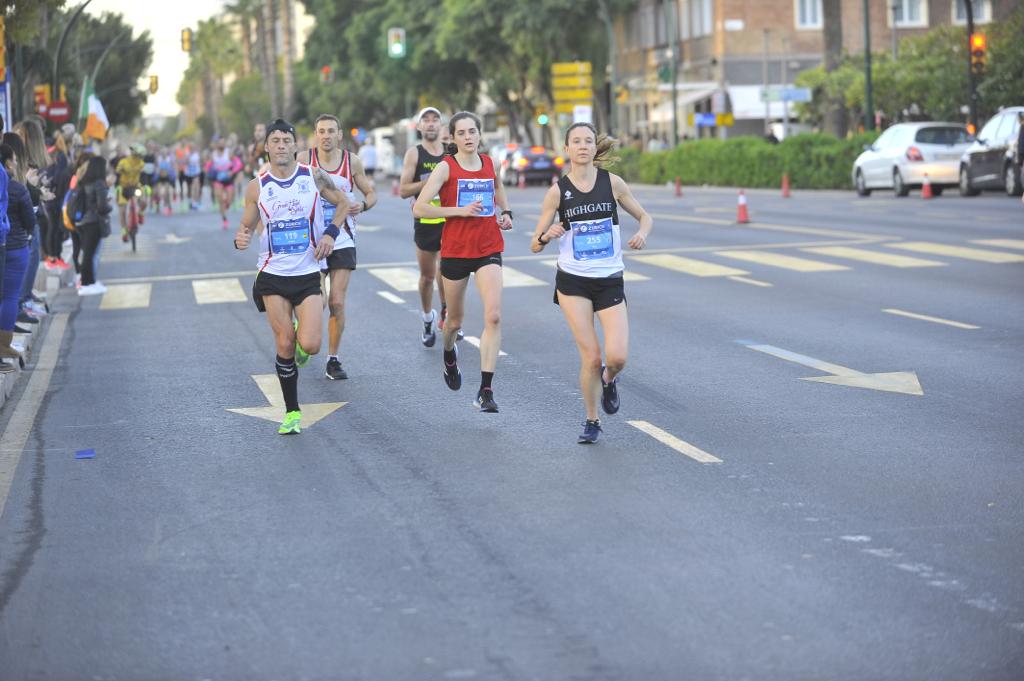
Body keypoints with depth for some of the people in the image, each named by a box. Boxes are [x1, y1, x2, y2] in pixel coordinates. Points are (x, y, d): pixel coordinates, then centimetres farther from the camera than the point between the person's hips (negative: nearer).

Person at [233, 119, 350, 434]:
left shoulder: (314, 177, -3)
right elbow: (247, 225, 9)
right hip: (272, 276, 1)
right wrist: (241, 238, -15)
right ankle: (292, 413, 13)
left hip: (308, 274, 0)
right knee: (284, 346, -2)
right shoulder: (256, 187, -1)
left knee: (310, 346, -12)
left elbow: (343, 202, 11)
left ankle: (300, 339, 27)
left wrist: (331, 232, -4)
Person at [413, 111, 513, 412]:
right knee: (455, 320, 13)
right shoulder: (446, 167, -7)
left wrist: (505, 212, 12)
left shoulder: (489, 163, 6)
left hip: (488, 250, 2)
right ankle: (449, 354, 51)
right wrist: (460, 210, -19)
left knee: (493, 315, -17)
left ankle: (485, 390, -17)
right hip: (455, 250, -2)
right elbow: (419, 208, -14)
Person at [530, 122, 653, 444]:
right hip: (572, 282, -1)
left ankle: (608, 381, 24)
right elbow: (535, 245, 1)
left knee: (617, 356, -12)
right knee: (590, 356, -7)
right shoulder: (557, 191, -3)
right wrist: (547, 236, -22)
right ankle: (591, 422, 14)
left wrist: (642, 233, -11)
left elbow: (644, 216, 11)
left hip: (610, 281, 1)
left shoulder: (612, 182, 0)